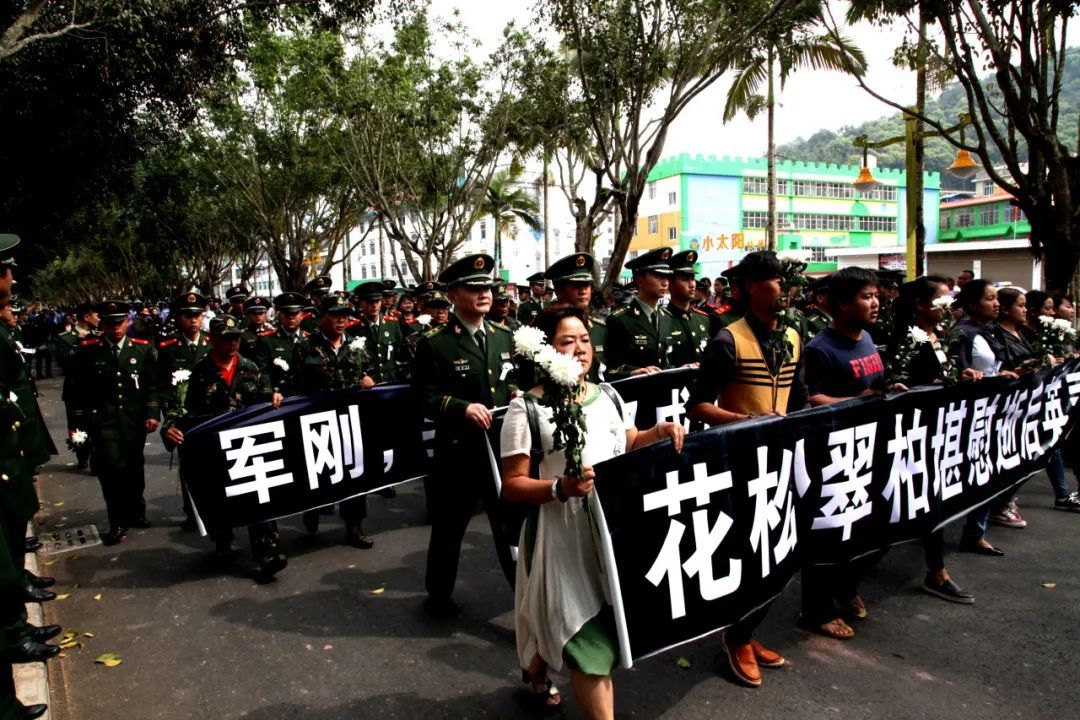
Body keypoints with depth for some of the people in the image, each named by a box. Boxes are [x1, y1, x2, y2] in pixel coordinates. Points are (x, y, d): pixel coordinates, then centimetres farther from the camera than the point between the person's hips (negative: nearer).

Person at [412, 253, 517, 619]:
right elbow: (425, 397, -11)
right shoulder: (433, 343, -7)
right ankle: (438, 595, 33)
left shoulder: (504, 336, 10)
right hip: (458, 450, -4)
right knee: (448, 527, 12)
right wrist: (463, 407, -25)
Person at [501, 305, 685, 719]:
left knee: (567, 627, 20)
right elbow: (512, 486, -14)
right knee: (593, 644, -2)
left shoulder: (607, 395, 7)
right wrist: (560, 488, -30)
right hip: (563, 539, -6)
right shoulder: (527, 408, -13)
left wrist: (660, 432, -1)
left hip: (611, 530, 6)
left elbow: (629, 445, 20)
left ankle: (537, 671, 50)